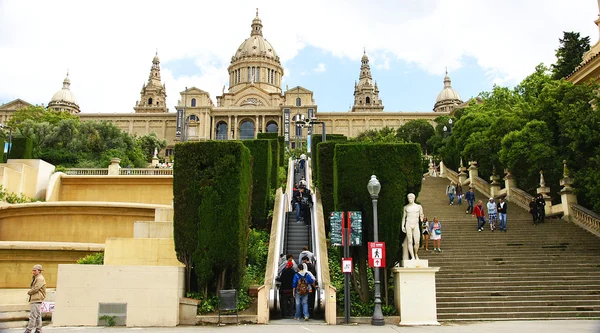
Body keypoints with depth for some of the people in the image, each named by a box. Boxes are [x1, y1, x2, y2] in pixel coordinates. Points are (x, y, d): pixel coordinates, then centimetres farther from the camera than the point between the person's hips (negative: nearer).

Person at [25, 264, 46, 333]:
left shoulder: (40, 279, -13)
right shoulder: (35, 278, 20)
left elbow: (35, 289, -18)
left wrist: (29, 292, -1)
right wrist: (30, 292, 4)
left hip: (37, 300, -10)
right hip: (34, 299, 10)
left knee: (32, 316, -9)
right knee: (38, 316, 12)